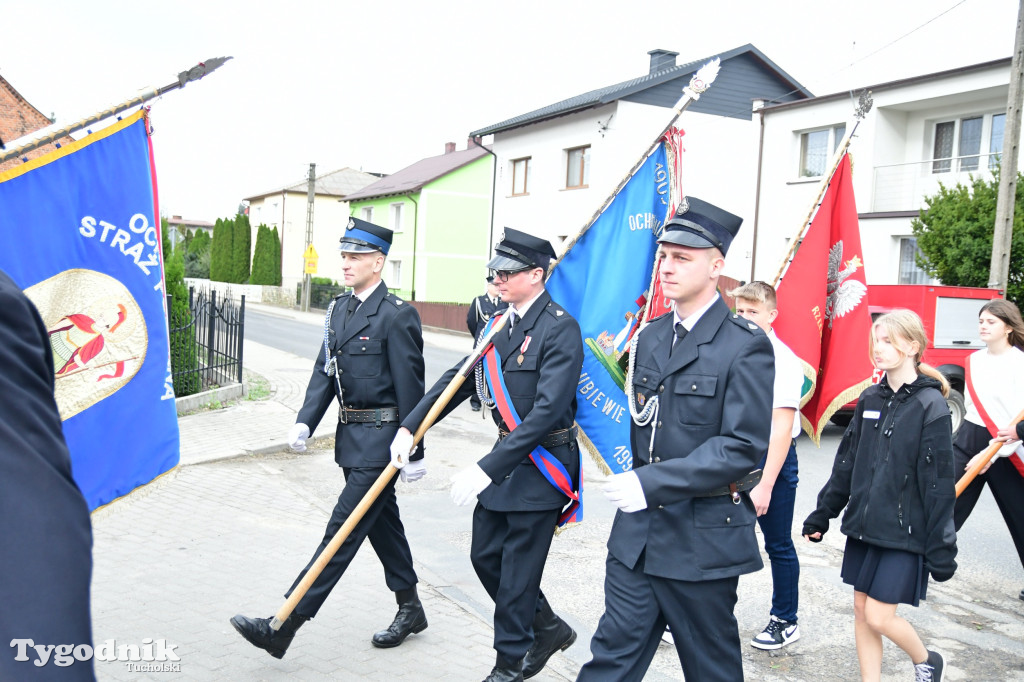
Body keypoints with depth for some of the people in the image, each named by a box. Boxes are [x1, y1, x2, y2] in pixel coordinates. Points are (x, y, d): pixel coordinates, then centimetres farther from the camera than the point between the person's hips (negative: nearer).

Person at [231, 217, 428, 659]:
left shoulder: (397, 315, -15)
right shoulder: (338, 308, 9)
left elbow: (410, 388, -15)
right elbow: (325, 371, 11)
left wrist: (414, 452, -13)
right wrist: (305, 421, -2)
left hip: (380, 440, -9)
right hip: (351, 436, 9)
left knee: (344, 528, -4)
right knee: (382, 522, 18)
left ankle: (284, 626, -1)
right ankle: (410, 609, 34)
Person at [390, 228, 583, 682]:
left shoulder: (560, 329, -20)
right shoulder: (500, 322, 6)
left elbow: (546, 410, -27)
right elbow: (459, 378, 9)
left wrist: (487, 468, -30)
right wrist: (409, 427, -2)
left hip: (541, 465, -8)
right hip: (506, 456, 8)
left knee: (518, 571, 5)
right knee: (485, 556, 17)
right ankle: (547, 629, 38)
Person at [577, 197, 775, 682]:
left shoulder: (746, 346, -12)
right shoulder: (650, 338, 9)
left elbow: (743, 446, -19)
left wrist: (652, 482, -24)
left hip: (704, 538, -5)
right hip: (637, 533, 6)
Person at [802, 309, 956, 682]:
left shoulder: (931, 406, -12)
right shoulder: (870, 399, 5)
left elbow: (939, 484, -12)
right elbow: (847, 463, 11)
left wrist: (941, 548, -11)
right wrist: (822, 514, 13)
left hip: (903, 532, -6)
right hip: (863, 525, 6)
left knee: (879, 616, -1)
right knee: (861, 610, 9)